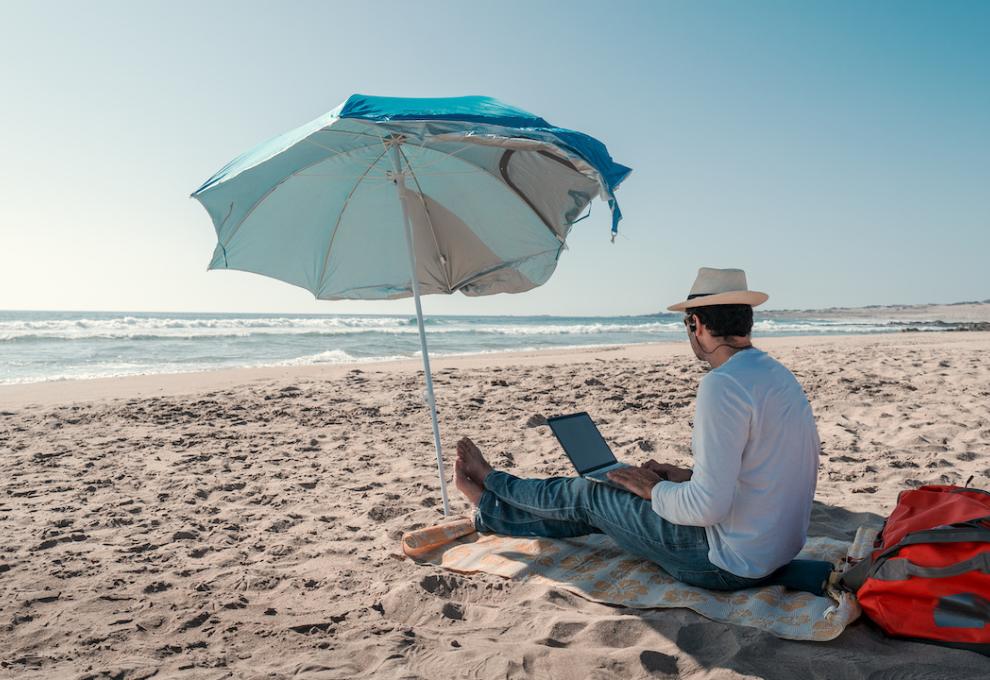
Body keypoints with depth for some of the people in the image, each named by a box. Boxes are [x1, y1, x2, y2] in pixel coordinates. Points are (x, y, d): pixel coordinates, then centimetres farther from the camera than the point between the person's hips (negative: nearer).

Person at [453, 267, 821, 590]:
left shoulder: (722, 384, -26)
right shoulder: (780, 375, 6)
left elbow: (708, 506, -29)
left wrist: (654, 490, -11)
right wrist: (687, 476, 10)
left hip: (728, 564, -8)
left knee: (586, 496, 6)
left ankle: (491, 482, 32)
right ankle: (488, 512, 32)